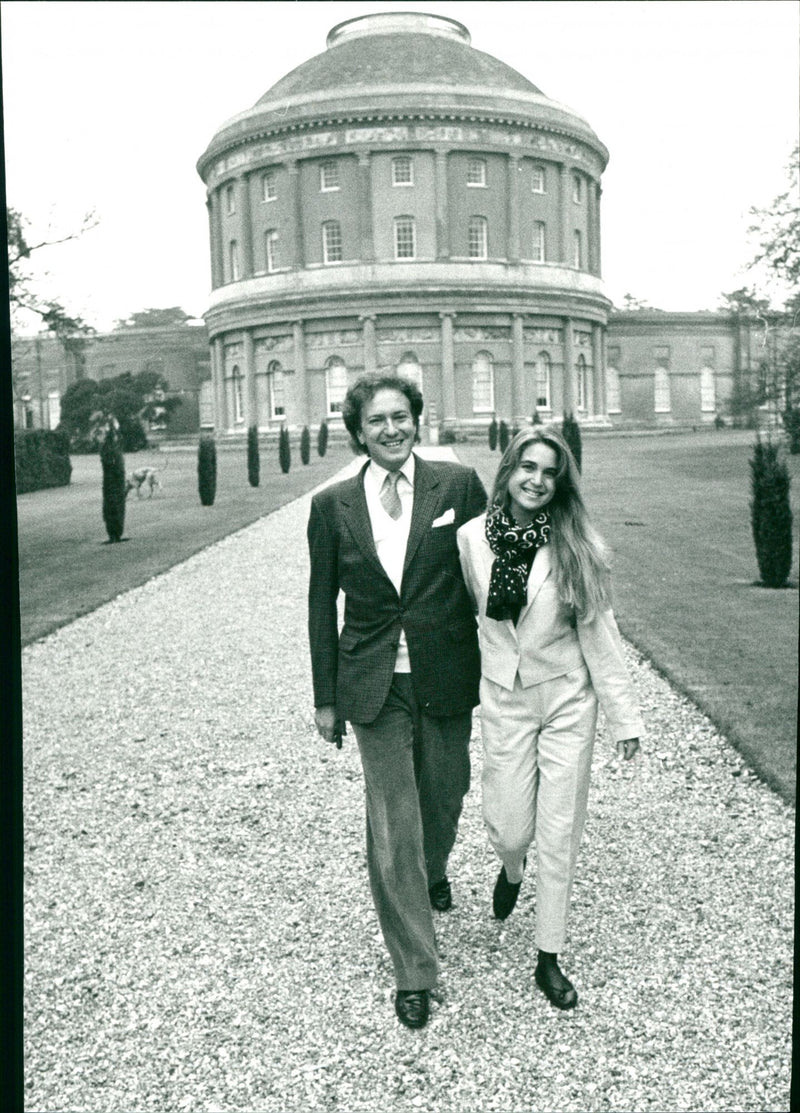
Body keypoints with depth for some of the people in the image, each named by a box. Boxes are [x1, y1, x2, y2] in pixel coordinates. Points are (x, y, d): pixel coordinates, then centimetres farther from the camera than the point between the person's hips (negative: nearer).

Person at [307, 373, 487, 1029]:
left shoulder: (459, 486, -5)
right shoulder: (332, 506, -2)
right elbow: (322, 607, 5)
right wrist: (326, 698, 6)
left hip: (447, 678, 1)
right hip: (374, 686, 0)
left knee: (444, 796, 19)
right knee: (392, 826, -1)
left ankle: (434, 871, 55)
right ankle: (414, 971, 13)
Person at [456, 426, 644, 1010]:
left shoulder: (576, 545, -11)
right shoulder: (472, 537, -6)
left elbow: (599, 631, -6)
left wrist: (624, 716, -3)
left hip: (567, 698, -1)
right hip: (504, 698, 1)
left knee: (560, 834, 5)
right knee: (510, 829, 4)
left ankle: (550, 958, 23)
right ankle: (512, 869, 44)